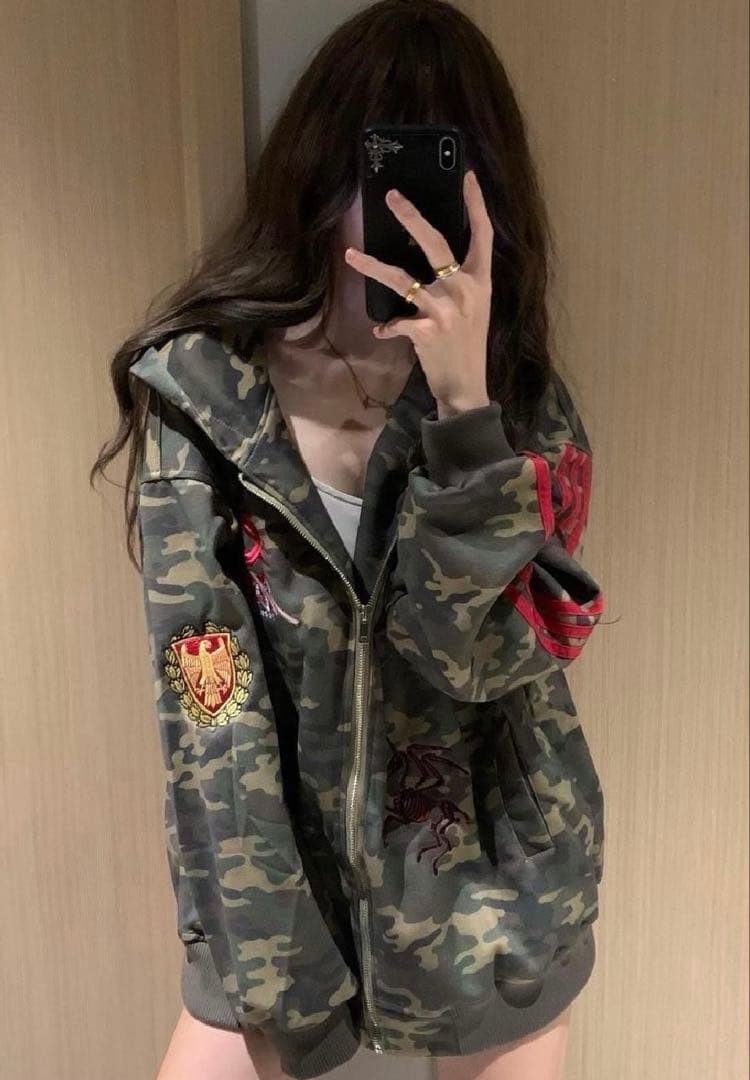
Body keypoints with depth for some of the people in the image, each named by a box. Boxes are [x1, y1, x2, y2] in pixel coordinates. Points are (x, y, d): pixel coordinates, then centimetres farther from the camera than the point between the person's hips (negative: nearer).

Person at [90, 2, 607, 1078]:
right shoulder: (199, 385, -13)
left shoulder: (524, 405, -8)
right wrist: (268, 972, -14)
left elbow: (480, 659, -19)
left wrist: (465, 407, -29)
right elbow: (206, 695, -14)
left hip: (497, 891, 2)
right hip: (276, 874, 0)